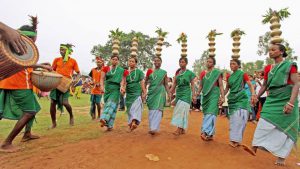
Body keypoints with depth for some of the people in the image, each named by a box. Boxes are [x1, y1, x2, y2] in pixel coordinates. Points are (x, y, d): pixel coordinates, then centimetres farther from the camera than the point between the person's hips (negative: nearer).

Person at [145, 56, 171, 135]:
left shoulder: (164, 72, 8)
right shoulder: (150, 71, 8)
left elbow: (166, 84, 10)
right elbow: (145, 82, 13)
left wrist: (169, 93, 4)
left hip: (160, 92, -2)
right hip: (151, 91, 2)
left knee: (157, 109, -12)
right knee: (151, 110, 6)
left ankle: (154, 128, -13)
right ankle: (151, 127, 17)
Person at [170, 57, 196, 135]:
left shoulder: (190, 73, 0)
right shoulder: (177, 72, 12)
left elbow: (192, 85, 1)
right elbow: (174, 84, 14)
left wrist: (194, 95, -5)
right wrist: (170, 92, 10)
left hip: (186, 93, -5)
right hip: (178, 92, 5)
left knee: (182, 109, -15)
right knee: (179, 110, 6)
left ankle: (179, 129, -15)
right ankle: (182, 129, 17)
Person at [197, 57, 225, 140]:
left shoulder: (217, 72, 0)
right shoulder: (203, 73, 12)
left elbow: (221, 86, -3)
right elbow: (201, 86, 15)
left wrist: (222, 97, -11)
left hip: (214, 94, -5)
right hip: (206, 95, 5)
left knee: (210, 113, -15)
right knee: (206, 114, 7)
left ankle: (205, 132, -22)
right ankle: (210, 134, 17)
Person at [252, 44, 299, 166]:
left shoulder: (290, 65, -5)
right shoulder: (268, 68, 10)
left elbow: (296, 84, -12)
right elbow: (265, 85, 17)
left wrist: (291, 103, -23)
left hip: (285, 100, -4)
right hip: (271, 100, 4)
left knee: (284, 128, 3)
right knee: (263, 124, -1)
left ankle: (281, 156, 14)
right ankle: (255, 146, 6)